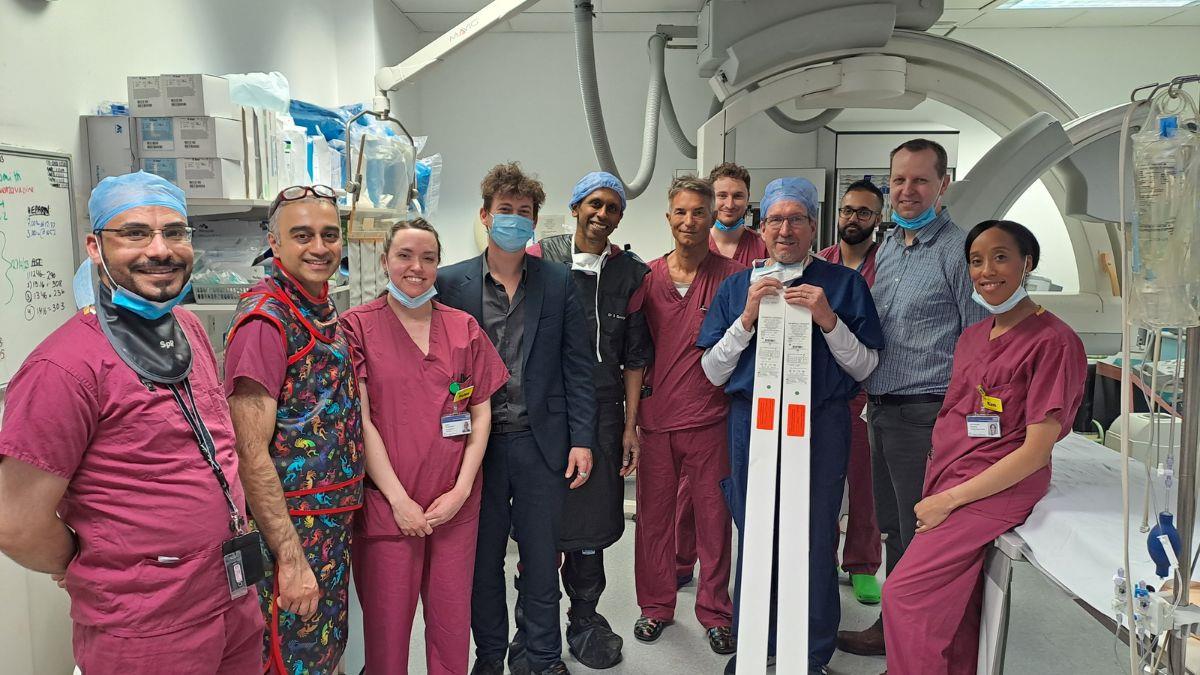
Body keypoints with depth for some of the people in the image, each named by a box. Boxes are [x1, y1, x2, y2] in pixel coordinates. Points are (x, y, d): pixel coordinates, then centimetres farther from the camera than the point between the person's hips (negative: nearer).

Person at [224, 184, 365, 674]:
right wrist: (292, 558, -22)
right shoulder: (265, 317, -18)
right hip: (291, 529, -8)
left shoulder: (325, 311, 8)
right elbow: (250, 453, -22)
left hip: (335, 520, 8)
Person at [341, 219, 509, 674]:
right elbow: (361, 421, -7)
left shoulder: (464, 328, 6)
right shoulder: (357, 326, -3)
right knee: (388, 621, 8)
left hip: (456, 505, 3)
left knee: (452, 618, 11)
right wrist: (399, 500, -11)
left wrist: (461, 490, -5)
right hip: (386, 503, -2)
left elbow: (481, 413, 6)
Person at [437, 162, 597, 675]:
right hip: (476, 442, 0)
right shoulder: (451, 282, 0)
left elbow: (577, 367, 3)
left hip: (540, 441, 0)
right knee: (482, 560, 13)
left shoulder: (558, 282, 3)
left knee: (541, 560, 11)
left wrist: (581, 439, -2)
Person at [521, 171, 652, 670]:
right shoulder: (540, 259, 1)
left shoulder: (631, 273, 8)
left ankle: (584, 620, 27)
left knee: (590, 520, 8)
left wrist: (630, 426, 6)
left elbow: (635, 358, 9)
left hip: (602, 412, 2)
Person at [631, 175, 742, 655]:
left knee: (714, 517, 6)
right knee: (653, 515, 12)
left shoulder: (730, 275, -2)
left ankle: (715, 612, 24)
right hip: (655, 417, 2)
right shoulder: (648, 277, 5)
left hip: (710, 418, -2)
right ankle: (656, 605, 30)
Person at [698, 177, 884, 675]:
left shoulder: (844, 284, 6)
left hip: (823, 424, -1)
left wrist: (828, 320, -13)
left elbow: (864, 368, 2)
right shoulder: (737, 287, 11)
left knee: (816, 538, 3)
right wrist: (747, 318, -9)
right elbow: (713, 372, 5)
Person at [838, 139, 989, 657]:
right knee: (893, 530, 18)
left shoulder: (959, 251, -10)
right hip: (881, 411, 8)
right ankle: (892, 628, 32)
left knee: (921, 538, 3)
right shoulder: (886, 248, 14)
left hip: (927, 415, -7)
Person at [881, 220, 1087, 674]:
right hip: (945, 482, 7)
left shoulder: (1053, 340, -10)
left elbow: (1036, 450, -14)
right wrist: (934, 490, 1)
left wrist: (950, 499, -15)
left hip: (998, 489, -6)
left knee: (902, 594, -14)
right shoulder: (974, 335, 13)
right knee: (953, 607, 9)